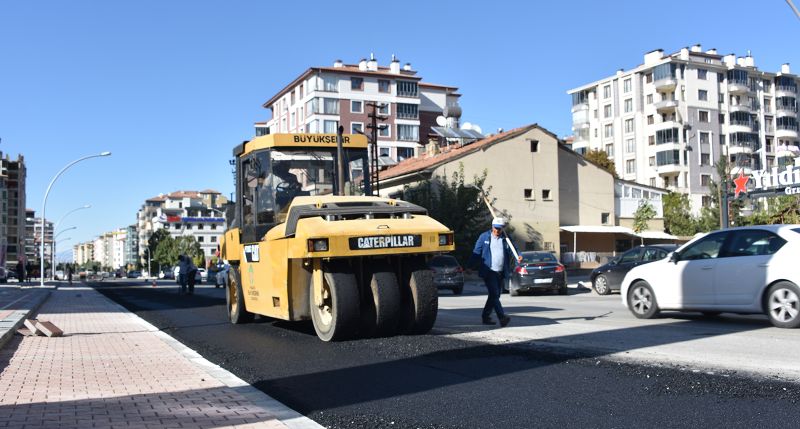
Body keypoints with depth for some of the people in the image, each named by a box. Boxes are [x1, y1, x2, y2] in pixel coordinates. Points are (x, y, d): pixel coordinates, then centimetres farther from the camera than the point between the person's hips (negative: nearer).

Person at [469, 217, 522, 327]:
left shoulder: (505, 239, 10)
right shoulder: (484, 237, 2)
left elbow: (510, 253, 9)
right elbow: (476, 253, 1)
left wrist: (518, 257, -13)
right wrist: (471, 266, -6)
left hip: (500, 272, 5)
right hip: (488, 271, -5)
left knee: (495, 295, 10)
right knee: (494, 294, -14)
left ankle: (486, 316, 21)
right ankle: (502, 317, -19)